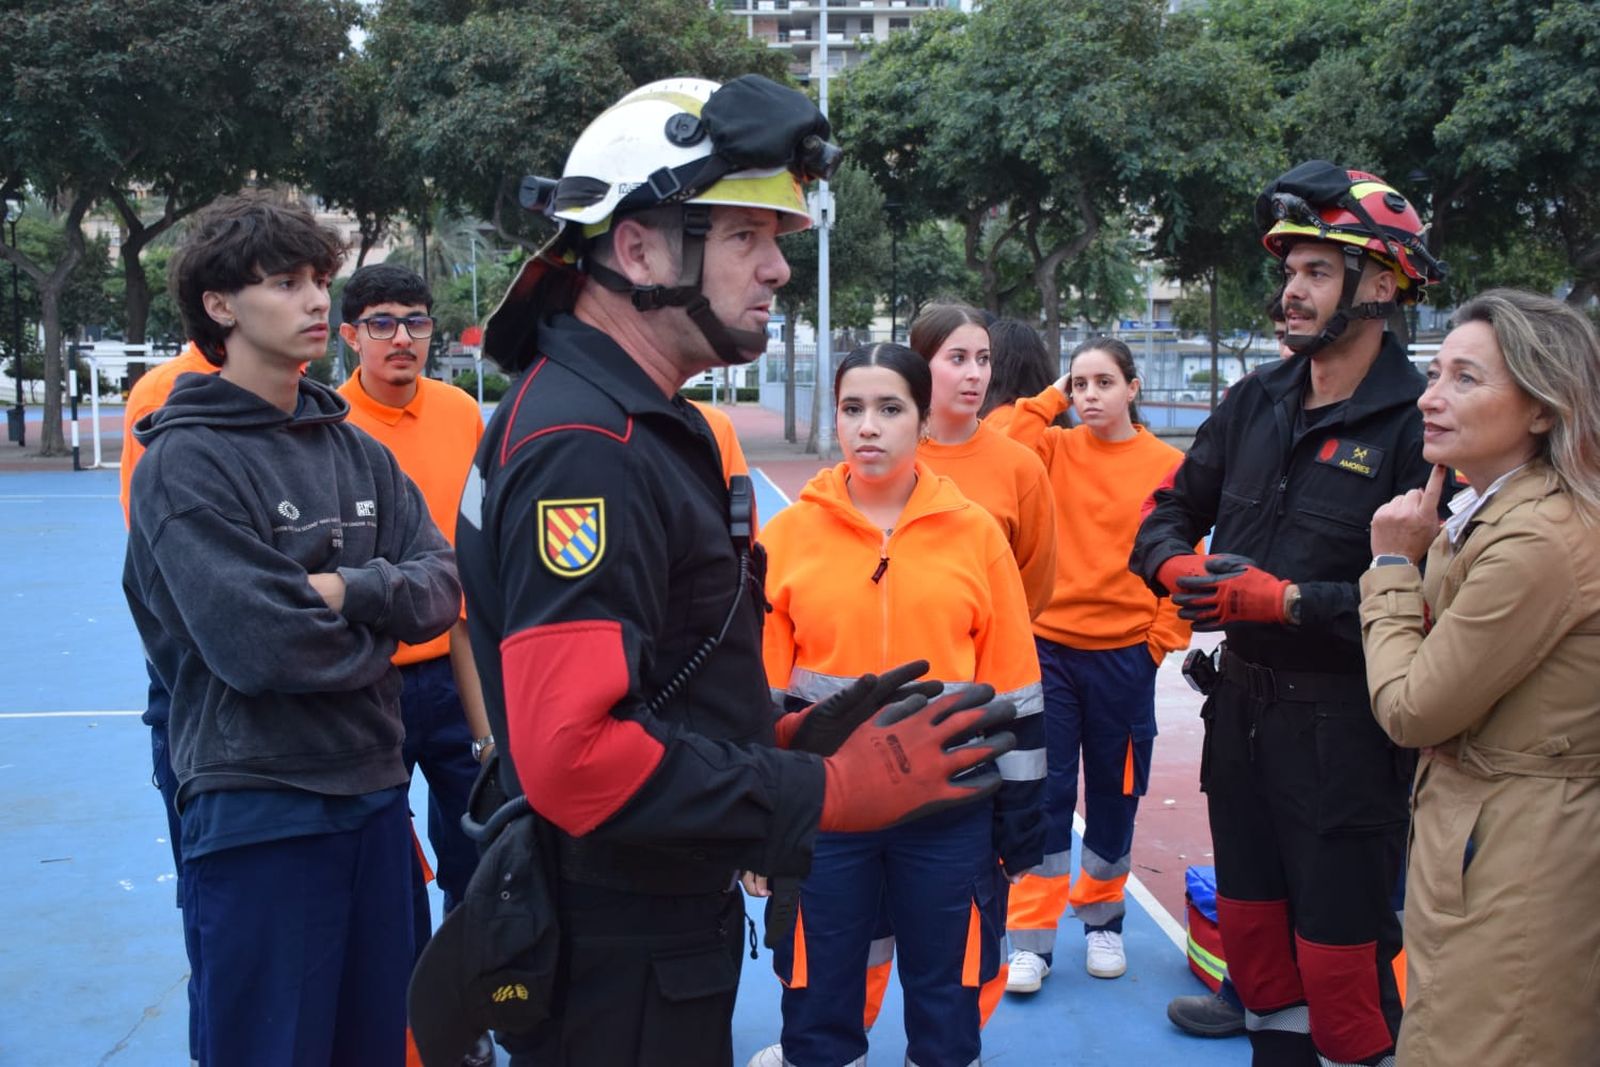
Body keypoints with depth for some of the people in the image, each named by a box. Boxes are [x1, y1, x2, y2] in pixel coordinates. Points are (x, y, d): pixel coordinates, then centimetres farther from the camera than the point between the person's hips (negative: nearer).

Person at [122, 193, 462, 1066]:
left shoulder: (357, 453, 9)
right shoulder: (185, 461, -10)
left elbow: (440, 589, 1)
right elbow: (257, 645, -20)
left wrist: (347, 589, -16)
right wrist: (375, 637, -5)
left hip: (374, 795, 6)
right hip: (257, 809, -6)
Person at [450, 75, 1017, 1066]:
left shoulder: (641, 423, 10)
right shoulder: (587, 448, -23)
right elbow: (575, 756, -31)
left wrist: (789, 731, 4)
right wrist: (834, 791, -24)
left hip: (668, 933, 10)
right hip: (622, 972, -10)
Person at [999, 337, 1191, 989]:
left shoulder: (1167, 466, -2)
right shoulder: (1054, 449, 1)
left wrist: (1163, 637, -2)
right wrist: (1047, 400, -9)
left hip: (1124, 654, 0)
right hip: (1048, 647, 0)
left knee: (1115, 794, 13)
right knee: (1043, 794, 2)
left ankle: (1101, 920, 33)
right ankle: (1031, 940, 11)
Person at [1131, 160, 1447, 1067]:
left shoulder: (1416, 424, -15)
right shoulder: (1258, 402, 6)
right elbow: (1169, 513, 12)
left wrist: (1285, 600, -22)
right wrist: (1181, 567, -9)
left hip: (1344, 725, -7)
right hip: (1242, 702, 7)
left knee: (1340, 957, 3)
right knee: (1250, 929, 19)